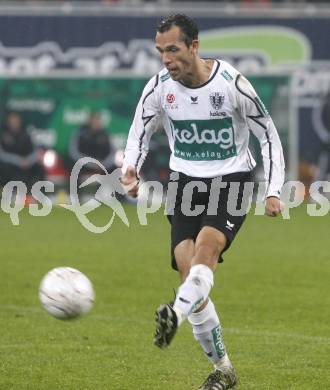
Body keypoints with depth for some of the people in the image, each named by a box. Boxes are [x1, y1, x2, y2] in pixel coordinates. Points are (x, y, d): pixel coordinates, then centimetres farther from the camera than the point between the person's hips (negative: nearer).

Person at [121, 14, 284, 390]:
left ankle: (176, 315, -55)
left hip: (232, 181, -3)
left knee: (206, 246, -31)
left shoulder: (231, 83, -15)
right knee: (188, 271, -6)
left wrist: (273, 191, -12)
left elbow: (268, 135, -6)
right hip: (186, 182, 3)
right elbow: (139, 133, 5)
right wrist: (130, 170, -16)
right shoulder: (159, 87, -7)